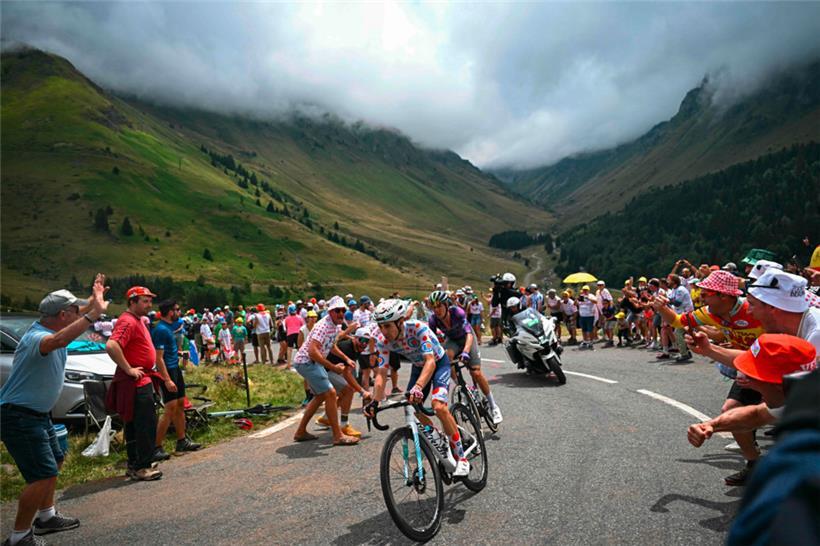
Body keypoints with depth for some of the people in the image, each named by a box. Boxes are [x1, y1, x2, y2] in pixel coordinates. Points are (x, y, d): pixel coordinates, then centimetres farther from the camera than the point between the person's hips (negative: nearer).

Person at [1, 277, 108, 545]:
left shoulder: (51, 325, 1)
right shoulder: (36, 337, -27)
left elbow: (78, 314, 24)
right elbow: (58, 341, -53)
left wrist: (93, 300, 12)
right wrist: (92, 315, -53)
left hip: (38, 414, 11)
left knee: (54, 461, 22)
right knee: (43, 475, -12)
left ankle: (46, 517, 37)